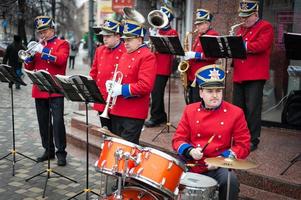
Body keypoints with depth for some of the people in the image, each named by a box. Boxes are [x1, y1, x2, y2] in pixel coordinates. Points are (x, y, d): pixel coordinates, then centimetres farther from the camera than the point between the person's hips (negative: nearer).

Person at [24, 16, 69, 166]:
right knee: (43, 122, 10)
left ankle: (61, 152, -1)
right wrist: (30, 55, -5)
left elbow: (61, 59, -18)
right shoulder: (37, 46, 17)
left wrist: (43, 51, -21)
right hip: (39, 90, 6)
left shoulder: (62, 44, 2)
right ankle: (48, 150, 21)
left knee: (58, 121, -9)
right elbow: (29, 67, 14)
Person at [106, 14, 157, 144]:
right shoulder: (125, 55, 15)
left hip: (133, 114, -8)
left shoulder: (147, 57, -12)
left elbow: (145, 86, -20)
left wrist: (122, 89, -19)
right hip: (117, 110, 8)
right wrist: (112, 83, 3)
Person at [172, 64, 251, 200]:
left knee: (230, 179, -31)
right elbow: (178, 139, 7)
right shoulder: (190, 110, 5)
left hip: (219, 167, -1)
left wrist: (222, 159, -15)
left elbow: (243, 146, -1)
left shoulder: (235, 113, -2)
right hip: (191, 166, 2)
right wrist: (190, 151, -14)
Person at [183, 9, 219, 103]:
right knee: (191, 105, 13)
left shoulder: (213, 35, -10)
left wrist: (195, 55, -23)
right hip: (192, 76, 9)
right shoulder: (199, 36, 18)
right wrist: (189, 55, 10)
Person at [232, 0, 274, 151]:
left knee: (252, 109, -5)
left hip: (255, 76, -7)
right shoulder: (241, 29, 20)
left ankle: (253, 140, 3)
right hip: (238, 75, 7)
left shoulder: (265, 27, -3)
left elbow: (261, 45, -18)